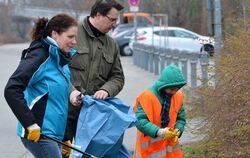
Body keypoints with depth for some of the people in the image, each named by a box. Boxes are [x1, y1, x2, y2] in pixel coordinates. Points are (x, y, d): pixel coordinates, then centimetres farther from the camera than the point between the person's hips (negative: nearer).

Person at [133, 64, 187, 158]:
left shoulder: (178, 96, -1)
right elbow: (140, 121, -23)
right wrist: (159, 132, -34)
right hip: (150, 145, -5)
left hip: (170, 142, 5)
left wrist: (177, 131, -14)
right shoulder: (147, 96, -19)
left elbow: (181, 118, 8)